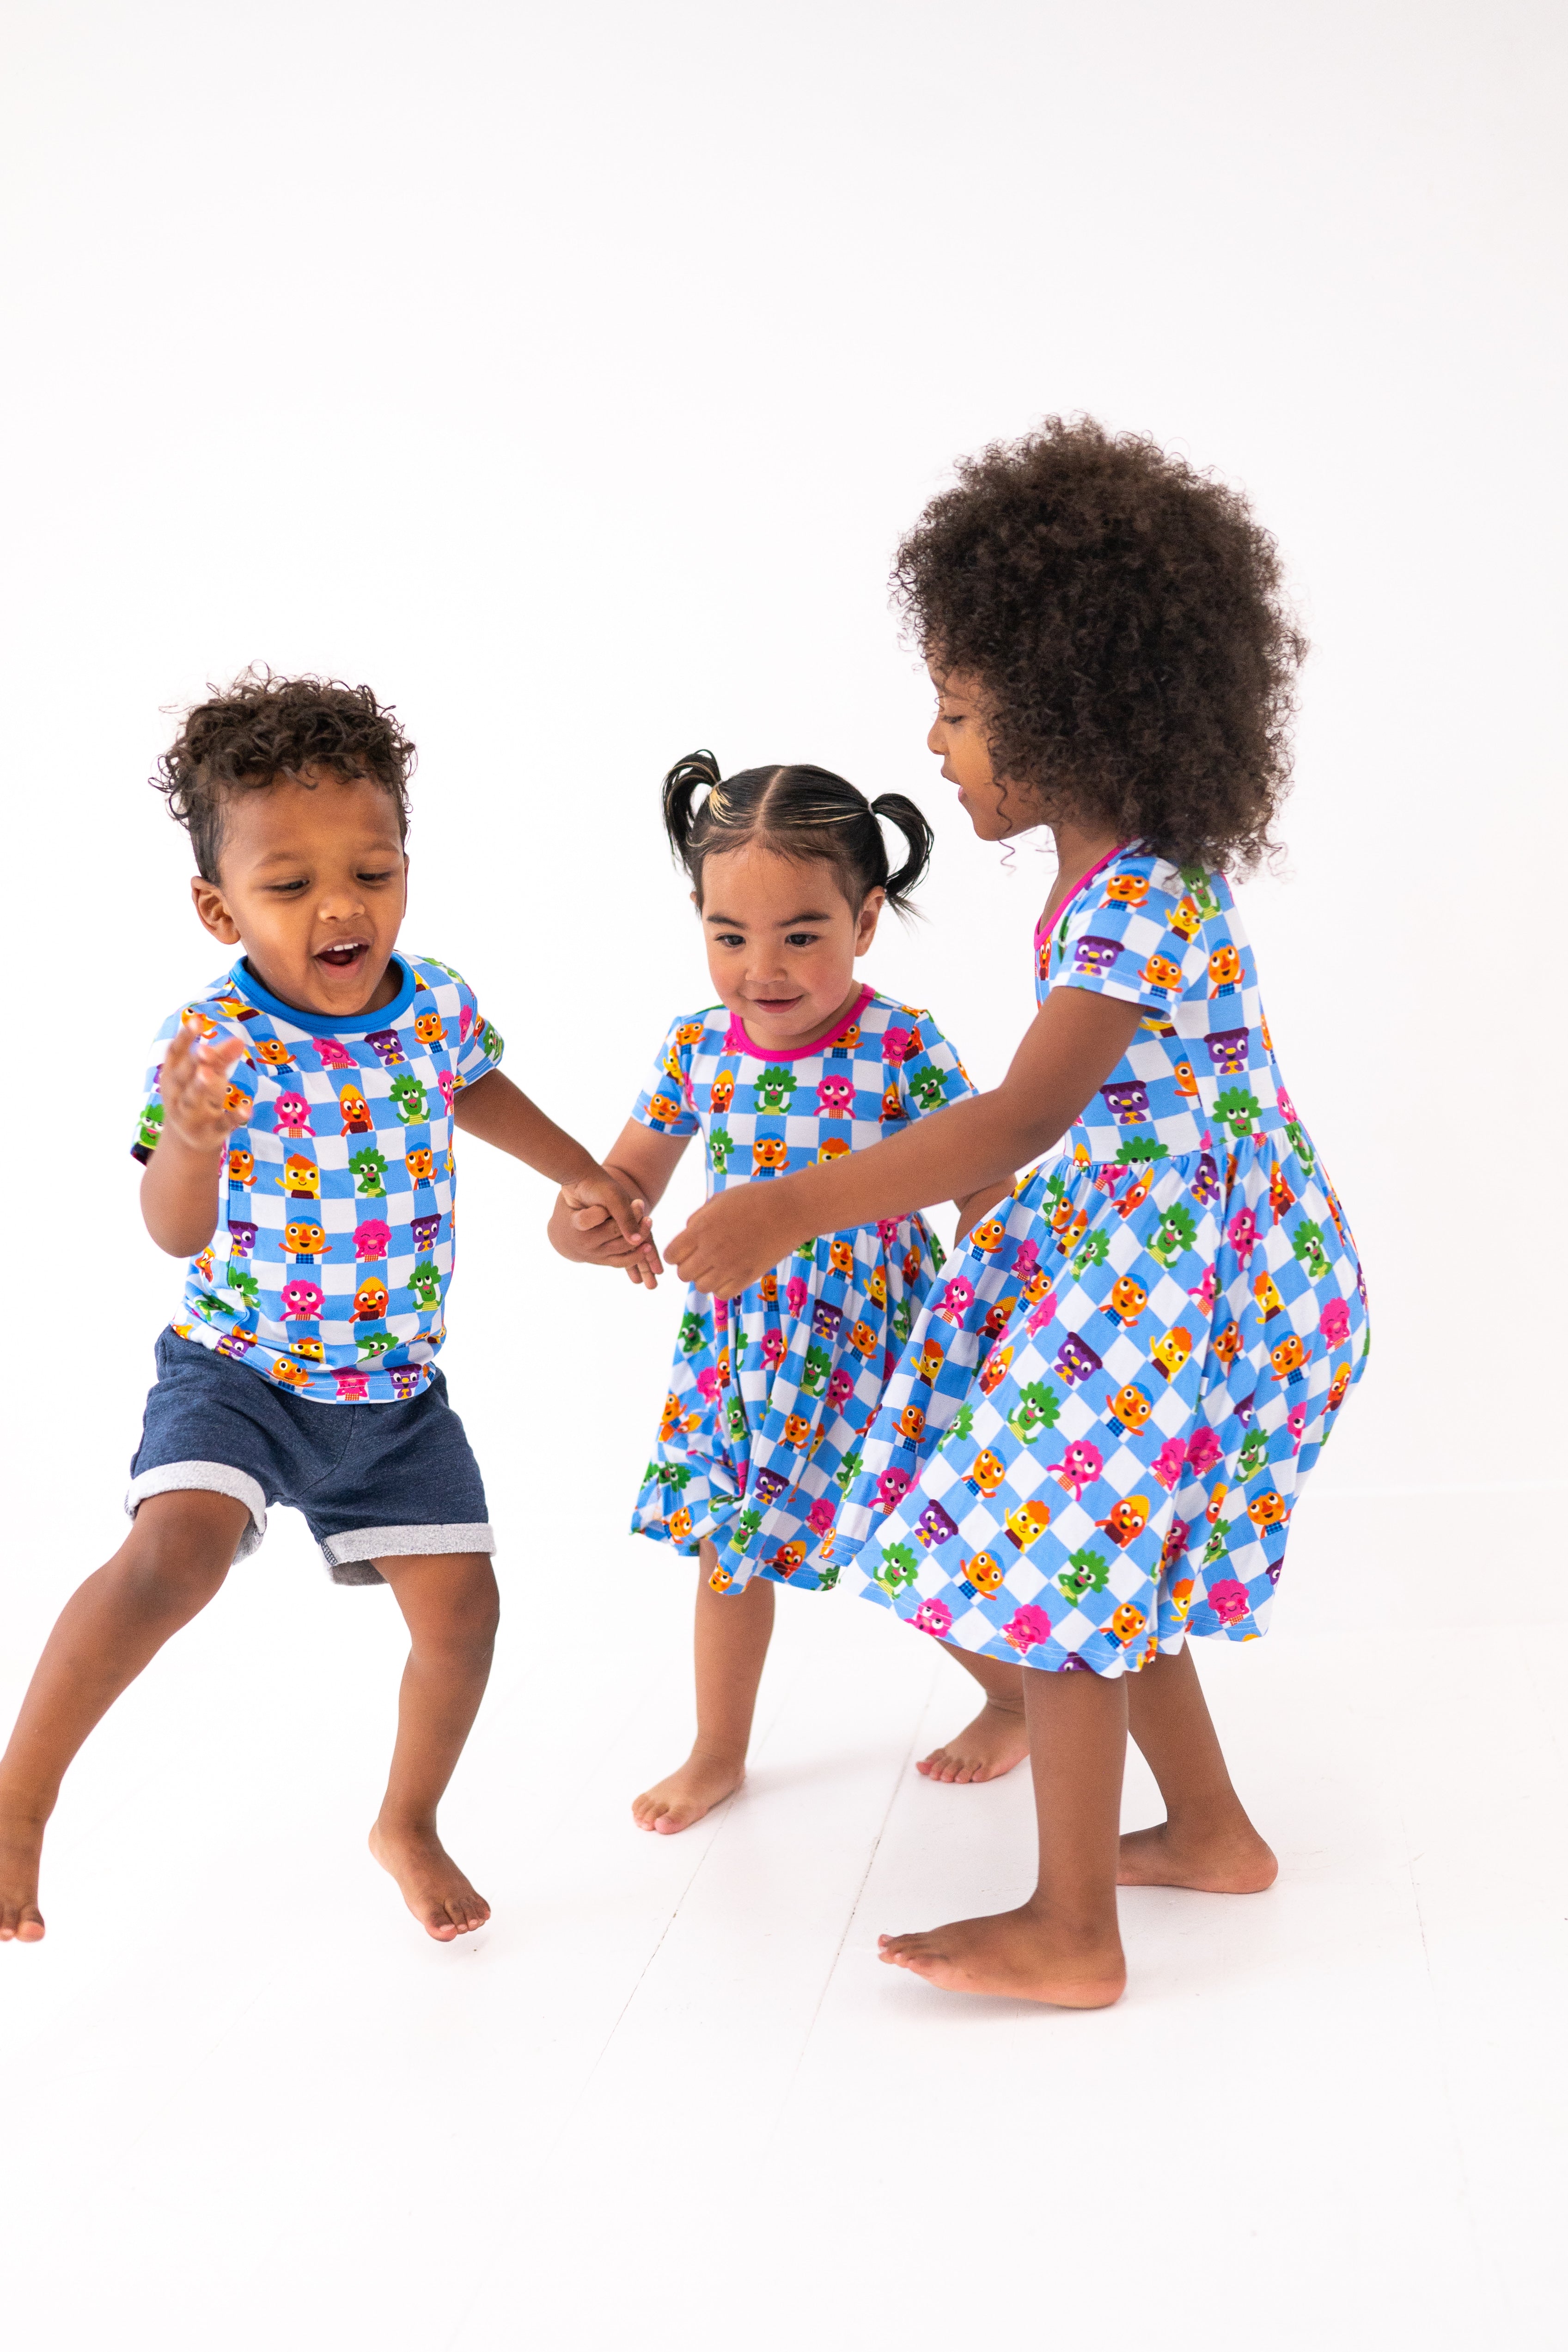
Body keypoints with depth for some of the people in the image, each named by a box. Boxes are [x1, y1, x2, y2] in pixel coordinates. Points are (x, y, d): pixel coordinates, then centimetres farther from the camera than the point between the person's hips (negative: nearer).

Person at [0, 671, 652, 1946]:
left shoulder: (438, 1003, -5)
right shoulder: (211, 1041, -19)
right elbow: (177, 1235, -25)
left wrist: (582, 1173, 22)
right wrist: (193, 1135, -44)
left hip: (398, 1389, 5)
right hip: (240, 1371, -4)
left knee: (462, 1605, 6)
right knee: (177, 1548, -29)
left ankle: (408, 1823, 32)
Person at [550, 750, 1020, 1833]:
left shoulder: (903, 1049, -19)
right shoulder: (698, 1047, -6)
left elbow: (986, 1197, -14)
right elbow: (626, 1183, 2)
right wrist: (588, 1226, -21)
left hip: (873, 1339, -4)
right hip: (742, 1341, 5)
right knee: (726, 1542, 16)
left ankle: (1019, 1696, 35)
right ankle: (719, 1752, 36)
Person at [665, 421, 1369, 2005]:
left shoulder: (1139, 907, -25)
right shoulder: (1131, 862, 6)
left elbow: (1024, 1117, -35)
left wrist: (799, 1208, -39)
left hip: (1176, 1260, -10)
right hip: (1133, 1238, 10)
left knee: (1048, 1564, -4)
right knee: (1100, 1562, 17)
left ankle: (1072, 1932, 7)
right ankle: (1211, 1832, 33)